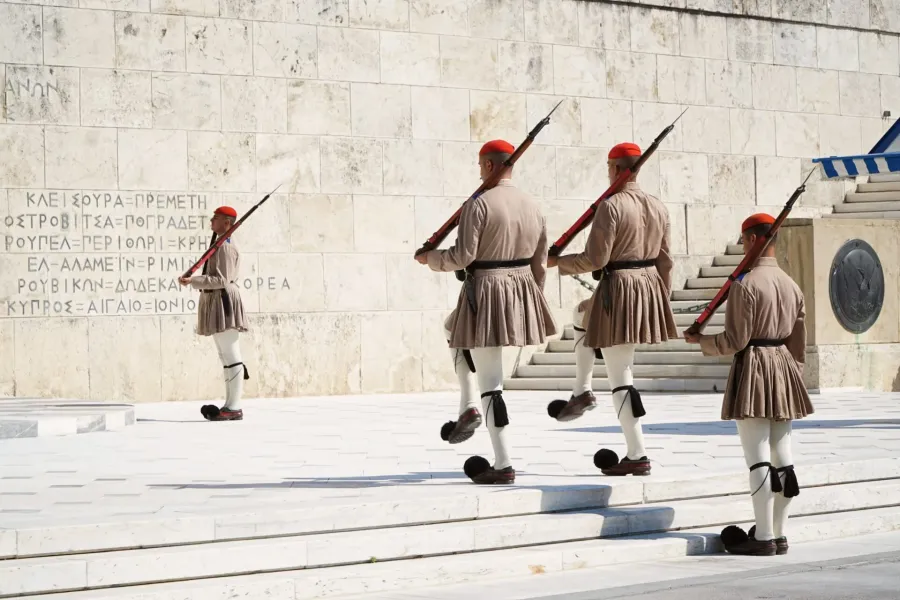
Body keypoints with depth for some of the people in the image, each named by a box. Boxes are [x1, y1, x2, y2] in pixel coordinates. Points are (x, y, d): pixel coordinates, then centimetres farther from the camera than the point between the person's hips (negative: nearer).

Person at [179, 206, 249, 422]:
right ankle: (231, 405, 16)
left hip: (223, 301, -11)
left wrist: (193, 281, -25)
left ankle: (234, 408, -7)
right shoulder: (220, 244, 17)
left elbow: (222, 280, -22)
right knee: (227, 357, 12)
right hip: (214, 302, 11)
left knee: (231, 357, -8)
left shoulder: (226, 247, -15)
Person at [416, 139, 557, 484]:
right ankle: (468, 407, 21)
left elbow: (462, 256, -16)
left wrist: (429, 258, 3)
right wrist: (532, 301, 24)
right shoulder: (533, 207, 9)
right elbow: (539, 263, 14)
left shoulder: (479, 204, -13)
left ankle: (503, 465, 0)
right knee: (455, 328, 32)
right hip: (522, 292, 8)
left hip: (486, 293, -8)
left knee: (491, 385, -1)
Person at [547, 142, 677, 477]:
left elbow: (595, 259, -17)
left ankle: (637, 456, -1)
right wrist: (661, 301, 21)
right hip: (650, 287, 8)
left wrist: (557, 262, -2)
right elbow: (665, 261, 12)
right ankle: (581, 393, 30)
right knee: (583, 317, 33)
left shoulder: (611, 206, -14)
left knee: (620, 377, -2)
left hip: (619, 290, -8)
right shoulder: (658, 208, 9)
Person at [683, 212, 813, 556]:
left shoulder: (745, 285, -12)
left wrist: (700, 341, 3)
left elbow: (735, 340, -14)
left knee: (758, 459, -6)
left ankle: (764, 537, -6)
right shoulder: (791, 286, 10)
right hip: (784, 366, 7)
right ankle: (779, 535, 14)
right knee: (782, 457, 9)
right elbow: (798, 343, 13)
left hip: (753, 369, -7)